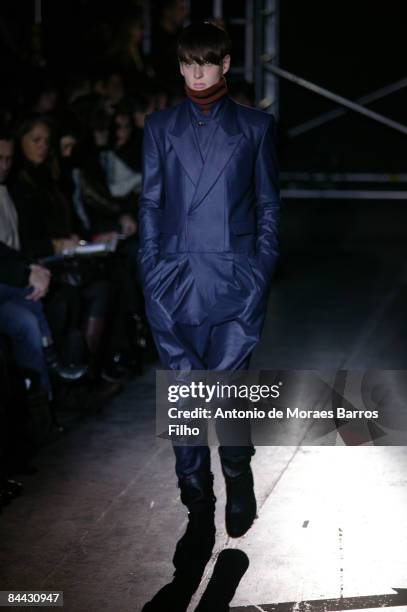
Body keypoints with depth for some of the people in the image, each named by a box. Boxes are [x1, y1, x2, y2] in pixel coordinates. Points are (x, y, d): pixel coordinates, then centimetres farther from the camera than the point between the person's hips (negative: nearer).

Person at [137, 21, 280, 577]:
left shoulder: (255, 127, 9)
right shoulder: (160, 127, 12)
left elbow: (268, 204, 9)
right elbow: (150, 203, 10)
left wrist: (263, 270, 1)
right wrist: (152, 270, 2)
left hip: (237, 277, -1)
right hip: (175, 279, 2)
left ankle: (237, 471, 22)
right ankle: (198, 511, 11)